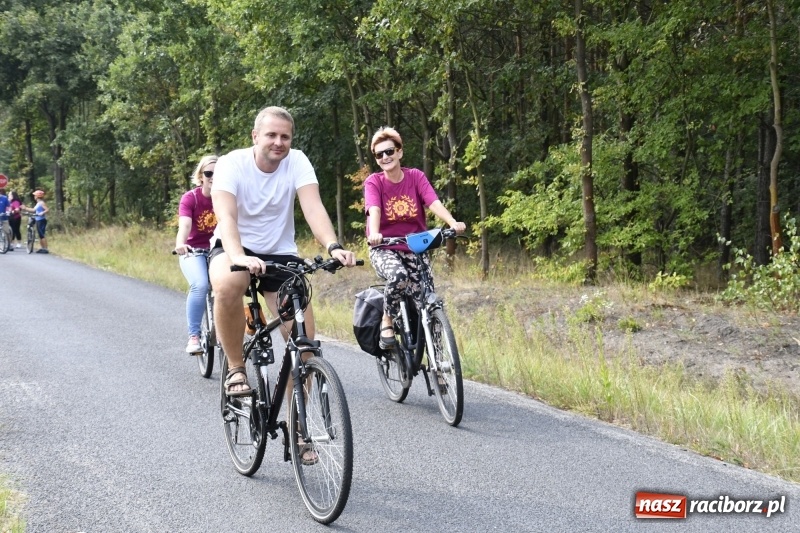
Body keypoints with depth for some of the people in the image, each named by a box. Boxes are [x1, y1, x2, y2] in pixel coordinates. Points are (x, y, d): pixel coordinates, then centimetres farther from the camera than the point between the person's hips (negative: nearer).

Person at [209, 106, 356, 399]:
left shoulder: (297, 161, -11)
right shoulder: (231, 163, -17)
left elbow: (313, 207, -25)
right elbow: (226, 217, -31)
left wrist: (333, 247, -44)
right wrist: (239, 257, -51)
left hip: (280, 253, 2)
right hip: (234, 249, -2)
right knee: (227, 286, -39)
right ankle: (236, 368, -16)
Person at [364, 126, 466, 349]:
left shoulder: (416, 177, -1)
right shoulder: (374, 182, -5)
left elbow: (434, 203, -16)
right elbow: (374, 210, -23)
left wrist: (453, 223, -35)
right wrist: (374, 234, -45)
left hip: (415, 248, 3)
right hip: (384, 249, -2)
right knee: (399, 276, -36)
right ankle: (387, 322, -10)